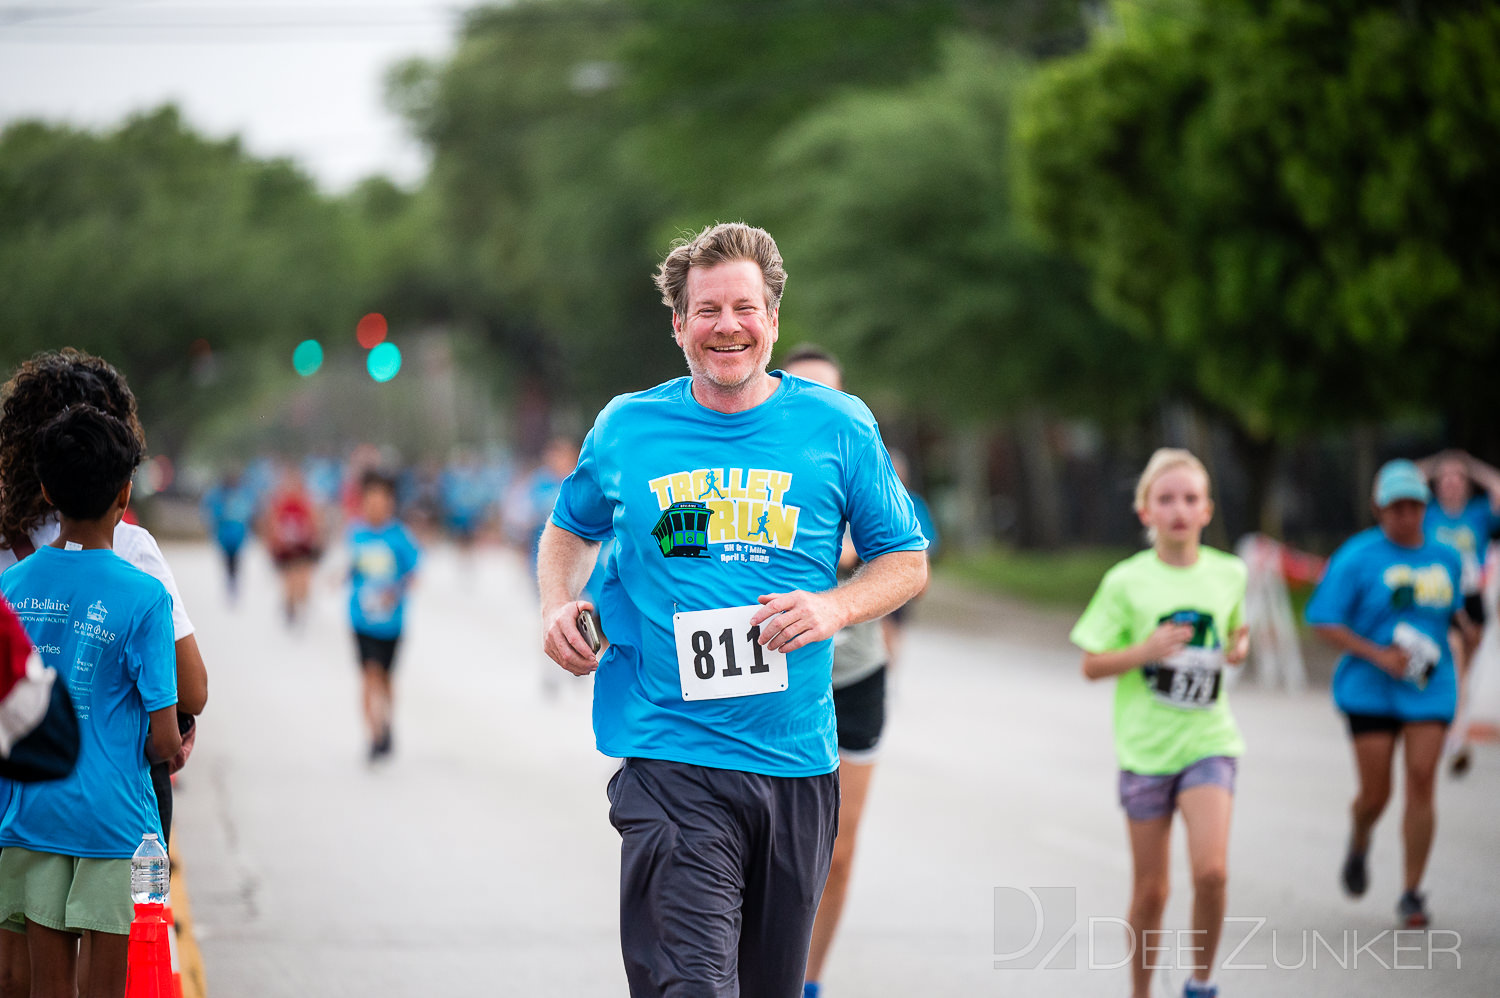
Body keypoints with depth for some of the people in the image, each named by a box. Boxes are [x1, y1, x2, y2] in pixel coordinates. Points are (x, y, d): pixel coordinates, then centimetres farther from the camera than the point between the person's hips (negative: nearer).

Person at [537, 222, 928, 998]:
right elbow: (569, 530, 22)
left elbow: (905, 560, 9)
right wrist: (558, 608, 2)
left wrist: (833, 608, -10)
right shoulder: (625, 428, 5)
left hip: (796, 757, 2)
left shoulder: (838, 427, 3)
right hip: (669, 754, -2)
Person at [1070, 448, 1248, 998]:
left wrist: (1239, 648, -1)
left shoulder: (1229, 575, 3)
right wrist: (1145, 651, -20)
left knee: (1211, 871, -17)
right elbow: (1091, 665, -3)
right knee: (1150, 890, 5)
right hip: (1146, 747, -1)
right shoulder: (1126, 582, -5)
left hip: (1209, 741, 1)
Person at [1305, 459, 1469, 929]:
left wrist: (1466, 624, 2)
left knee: (1421, 785, -7)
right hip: (1370, 691, -3)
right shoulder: (1358, 557, -6)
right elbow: (1325, 622, -8)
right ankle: (1358, 845, 35)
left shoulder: (1446, 559, 9)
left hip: (1429, 689, 3)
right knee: (1375, 793, -2)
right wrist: (1378, 655, -17)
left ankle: (1412, 894, 2)